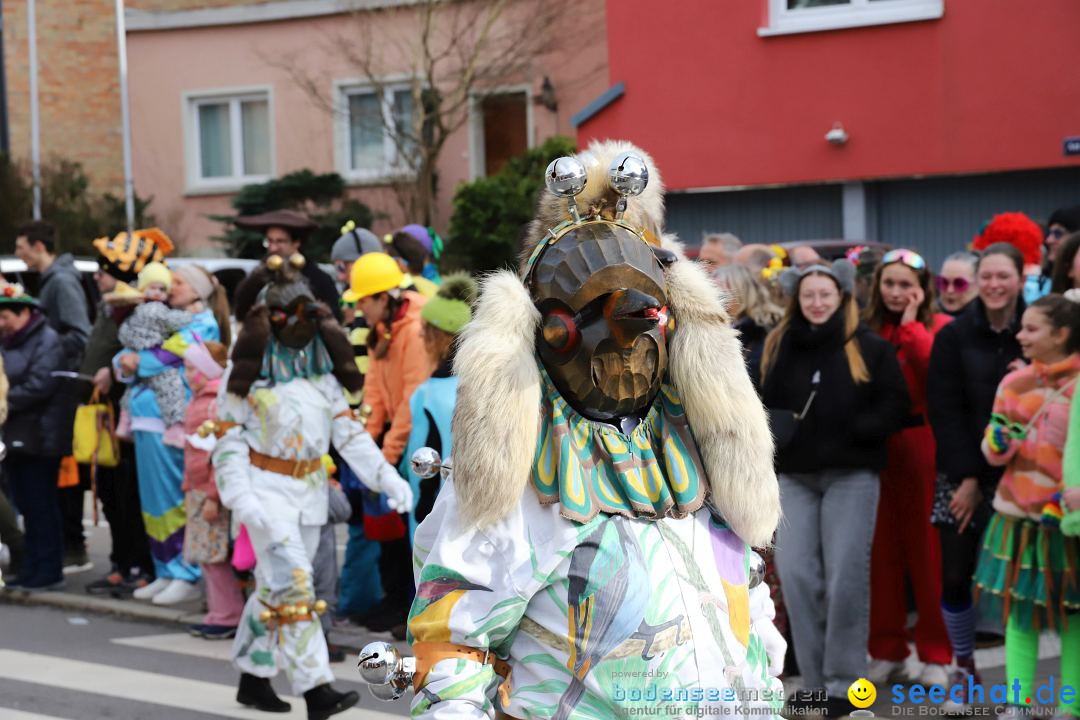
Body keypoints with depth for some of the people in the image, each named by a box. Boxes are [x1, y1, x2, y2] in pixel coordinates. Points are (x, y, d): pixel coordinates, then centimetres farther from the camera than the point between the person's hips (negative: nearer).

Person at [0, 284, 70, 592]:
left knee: (40, 506, -3)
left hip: (38, 437, -7)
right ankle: (31, 572, 14)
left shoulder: (47, 341, -8)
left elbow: (39, 385, -18)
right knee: (27, 506, 10)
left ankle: (47, 572, 2)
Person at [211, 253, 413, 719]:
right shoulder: (249, 367, -6)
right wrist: (240, 497, -20)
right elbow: (228, 435, -8)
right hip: (267, 488, -6)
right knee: (292, 584, -14)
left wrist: (388, 478, -5)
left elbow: (347, 429, 6)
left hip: (310, 488, 6)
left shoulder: (322, 365, 9)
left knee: (274, 586, 13)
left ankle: (253, 678, 25)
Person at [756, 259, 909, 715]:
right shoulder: (779, 346, 11)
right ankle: (817, 679, 8)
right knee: (795, 573, -3)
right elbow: (763, 403, 15)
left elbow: (895, 405, -3)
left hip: (852, 473, -3)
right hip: (794, 475, 3)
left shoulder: (870, 347, 2)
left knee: (845, 575, -5)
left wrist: (854, 429, -16)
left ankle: (844, 680, 4)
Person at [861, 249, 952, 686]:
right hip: (873, 448, 3)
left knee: (927, 548, 0)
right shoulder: (866, 329, 9)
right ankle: (887, 651, 15)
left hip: (922, 446, -3)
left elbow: (938, 371, -16)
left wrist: (910, 323, -11)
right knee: (881, 550, 5)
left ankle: (936, 654, 10)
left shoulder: (938, 326, 4)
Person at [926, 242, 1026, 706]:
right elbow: (943, 411, -4)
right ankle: (963, 667, 21)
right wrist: (967, 476, -9)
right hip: (962, 475, 0)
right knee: (956, 576, 1)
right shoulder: (954, 336, -1)